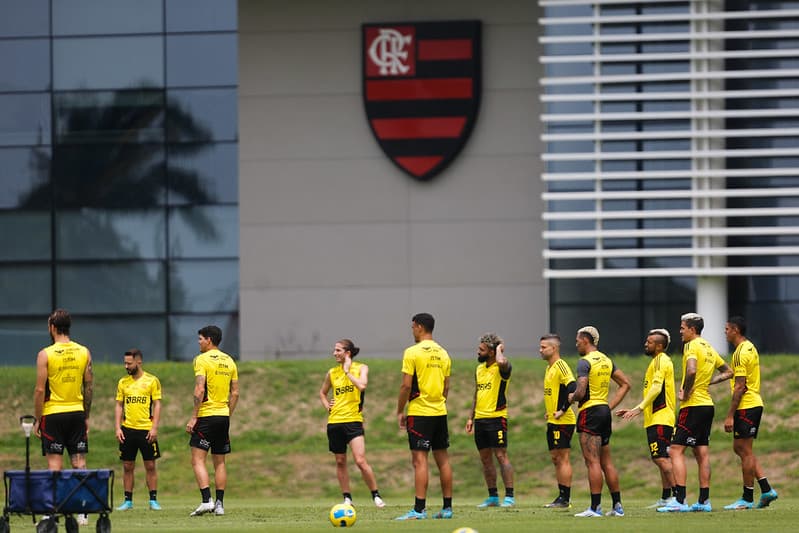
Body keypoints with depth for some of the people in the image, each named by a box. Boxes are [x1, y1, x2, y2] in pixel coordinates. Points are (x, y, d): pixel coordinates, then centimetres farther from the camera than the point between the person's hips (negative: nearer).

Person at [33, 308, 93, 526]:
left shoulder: (46, 354, -8)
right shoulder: (84, 353, 3)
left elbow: (40, 390, -10)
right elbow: (89, 387, 6)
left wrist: (37, 419, -2)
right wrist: (86, 417, 14)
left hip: (53, 414, -3)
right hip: (77, 412, 3)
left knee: (54, 463, -2)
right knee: (79, 462, 5)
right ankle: (82, 512, 3)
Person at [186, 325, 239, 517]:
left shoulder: (202, 359, -8)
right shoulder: (229, 361, 12)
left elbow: (200, 390, -17)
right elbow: (235, 393, 12)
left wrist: (193, 417, -14)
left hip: (206, 415, -7)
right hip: (224, 415, 7)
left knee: (198, 460, -7)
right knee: (220, 462, 11)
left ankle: (206, 501, -20)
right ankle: (219, 504, 10)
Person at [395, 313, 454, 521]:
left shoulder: (412, 353, -10)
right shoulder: (443, 354, 10)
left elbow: (406, 386, -12)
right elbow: (446, 387, 13)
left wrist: (400, 412, -3)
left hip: (419, 411, -6)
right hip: (440, 411, 6)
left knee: (420, 459, -8)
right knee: (443, 459, 10)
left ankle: (419, 509, -12)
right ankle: (447, 508, 13)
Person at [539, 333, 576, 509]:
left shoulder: (560, 366, -14)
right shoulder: (549, 368, 16)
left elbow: (573, 388, -25)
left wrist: (563, 410, -21)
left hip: (563, 421, -10)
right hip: (552, 422, 10)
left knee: (563, 458, -7)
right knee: (555, 458, 11)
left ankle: (565, 499, -6)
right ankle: (561, 497, 15)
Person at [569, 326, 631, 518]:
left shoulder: (585, 362, -12)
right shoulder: (606, 360, 13)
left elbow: (581, 392, -21)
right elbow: (625, 384, 17)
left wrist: (572, 397, 1)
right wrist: (610, 406, 15)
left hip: (590, 412, -8)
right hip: (605, 411, 8)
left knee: (592, 461, -8)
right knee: (606, 462, 13)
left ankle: (595, 507, -11)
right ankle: (617, 506, 13)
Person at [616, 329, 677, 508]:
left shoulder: (661, 360, -9)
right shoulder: (657, 361, 22)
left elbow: (657, 387, -21)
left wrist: (639, 408, -23)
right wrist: (634, 411, 24)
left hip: (660, 419, -11)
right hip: (655, 419, 11)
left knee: (661, 458, -15)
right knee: (661, 459, 12)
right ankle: (665, 498, 16)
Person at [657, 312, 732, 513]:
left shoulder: (692, 346, -11)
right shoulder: (709, 348, 16)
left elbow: (691, 371, -30)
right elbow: (727, 372, 27)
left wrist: (685, 393, -17)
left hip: (693, 405, -9)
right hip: (707, 404, 9)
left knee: (676, 450, -8)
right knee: (702, 453, 11)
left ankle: (680, 500, -16)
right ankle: (704, 501, 11)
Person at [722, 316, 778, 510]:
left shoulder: (741, 353, -15)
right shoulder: (750, 348, 15)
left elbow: (740, 387, -19)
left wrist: (730, 416, -19)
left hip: (746, 406, -10)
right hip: (754, 404, 10)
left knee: (745, 451, -4)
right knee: (740, 449, 14)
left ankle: (747, 499, 1)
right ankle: (766, 489, 10)